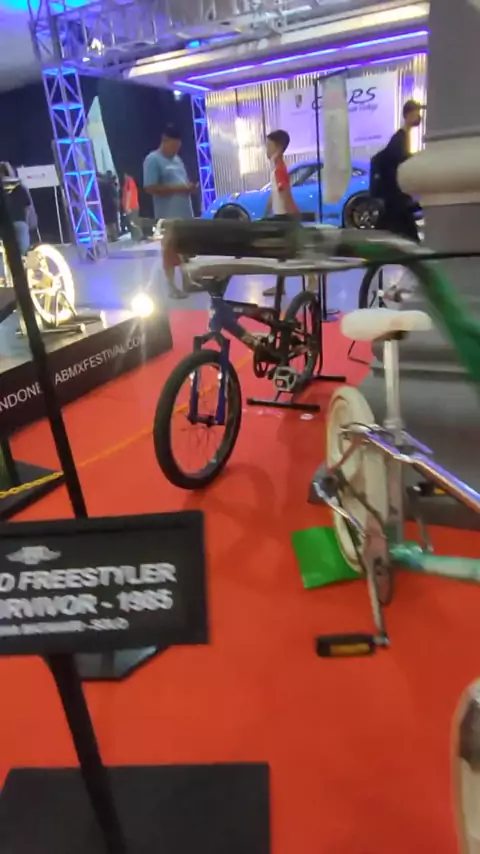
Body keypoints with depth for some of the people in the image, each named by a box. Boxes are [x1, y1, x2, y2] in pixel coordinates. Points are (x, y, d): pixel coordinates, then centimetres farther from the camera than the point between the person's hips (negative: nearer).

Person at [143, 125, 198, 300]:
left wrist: (190, 187, 1)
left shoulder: (177, 159, 17)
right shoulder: (152, 160, -8)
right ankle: (172, 287, 6)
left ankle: (187, 282, 23)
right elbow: (150, 188, -16)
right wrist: (178, 188, -19)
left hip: (185, 212, 8)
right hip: (168, 215, -8)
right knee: (170, 250, -1)